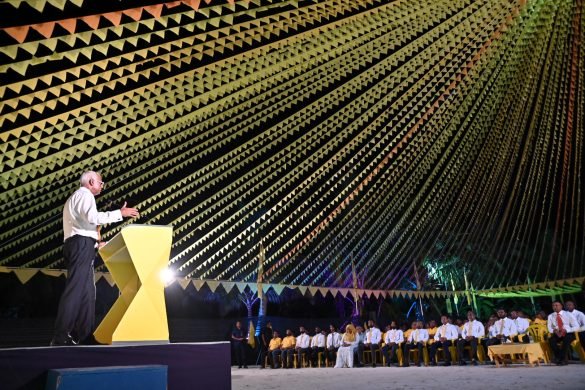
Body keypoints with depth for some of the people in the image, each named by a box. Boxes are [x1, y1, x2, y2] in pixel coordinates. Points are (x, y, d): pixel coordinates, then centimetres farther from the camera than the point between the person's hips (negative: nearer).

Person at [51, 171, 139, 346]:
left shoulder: (76, 197, 31)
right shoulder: (85, 194, -1)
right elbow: (92, 217, -19)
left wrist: (96, 243, 25)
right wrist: (120, 213, -15)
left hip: (77, 245, 11)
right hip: (82, 244, -11)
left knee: (87, 291, 8)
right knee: (76, 290, -14)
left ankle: (83, 334, 8)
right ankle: (60, 338, -16)